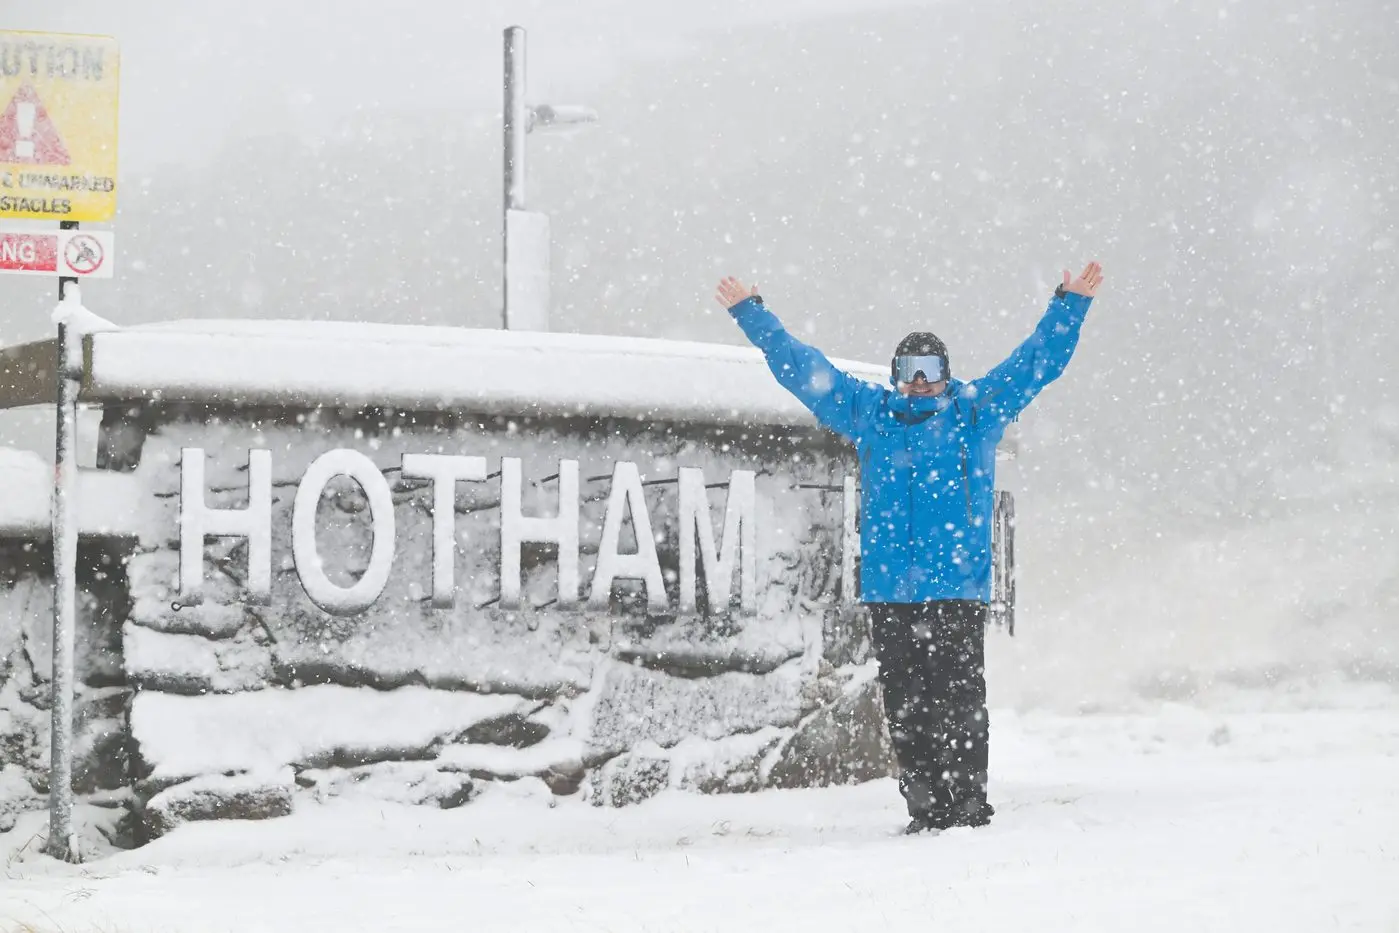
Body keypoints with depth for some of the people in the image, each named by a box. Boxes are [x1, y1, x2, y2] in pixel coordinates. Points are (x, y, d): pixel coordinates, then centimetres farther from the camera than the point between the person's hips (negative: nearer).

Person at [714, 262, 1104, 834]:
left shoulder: (978, 410, 10)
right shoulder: (868, 413, 13)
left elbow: (1037, 361, 13)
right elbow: (800, 368, 18)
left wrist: (1070, 305, 6)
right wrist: (751, 316, 19)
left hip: (959, 589, -2)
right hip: (889, 592, 2)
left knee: (960, 699, -6)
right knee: (905, 704, 3)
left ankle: (967, 803, -3)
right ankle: (924, 807, 8)